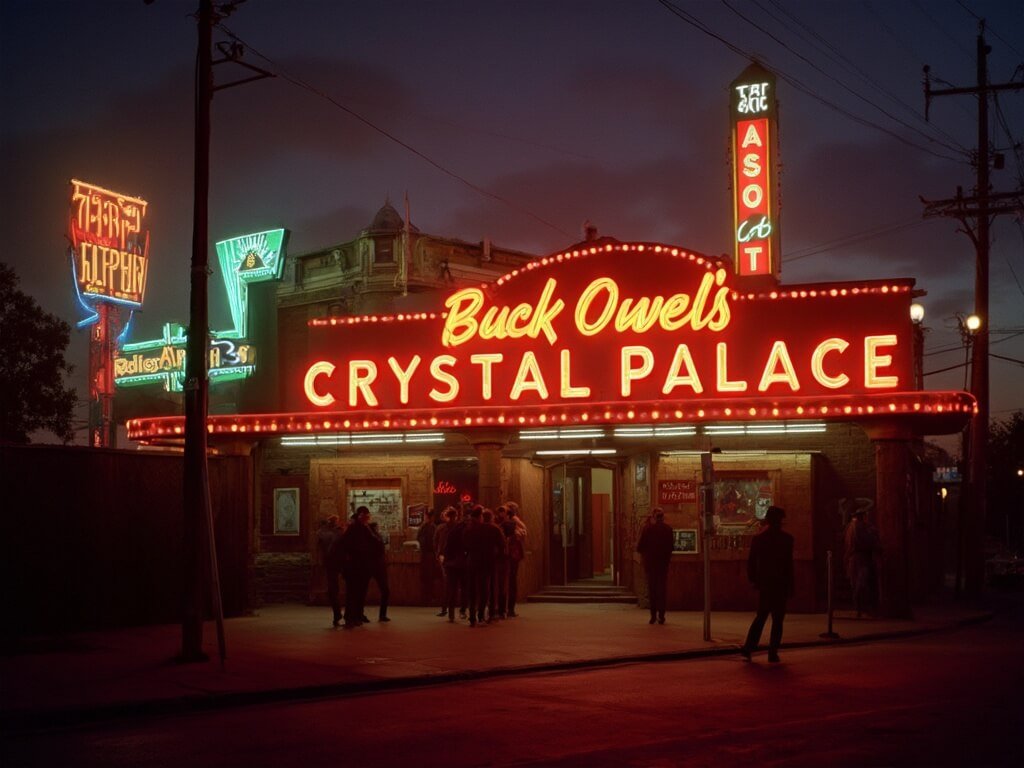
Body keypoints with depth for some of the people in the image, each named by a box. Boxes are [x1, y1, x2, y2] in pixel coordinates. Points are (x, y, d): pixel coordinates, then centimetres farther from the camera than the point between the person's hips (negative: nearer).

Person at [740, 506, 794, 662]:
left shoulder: (758, 538, 3)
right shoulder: (786, 539, -8)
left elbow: (751, 562, 5)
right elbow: (788, 564, -9)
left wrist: (753, 580, 14)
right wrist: (790, 585, -4)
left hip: (763, 584, 4)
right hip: (780, 584, -4)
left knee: (760, 616, 15)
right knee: (777, 619, 3)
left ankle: (748, 647, 7)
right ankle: (772, 652, 0)